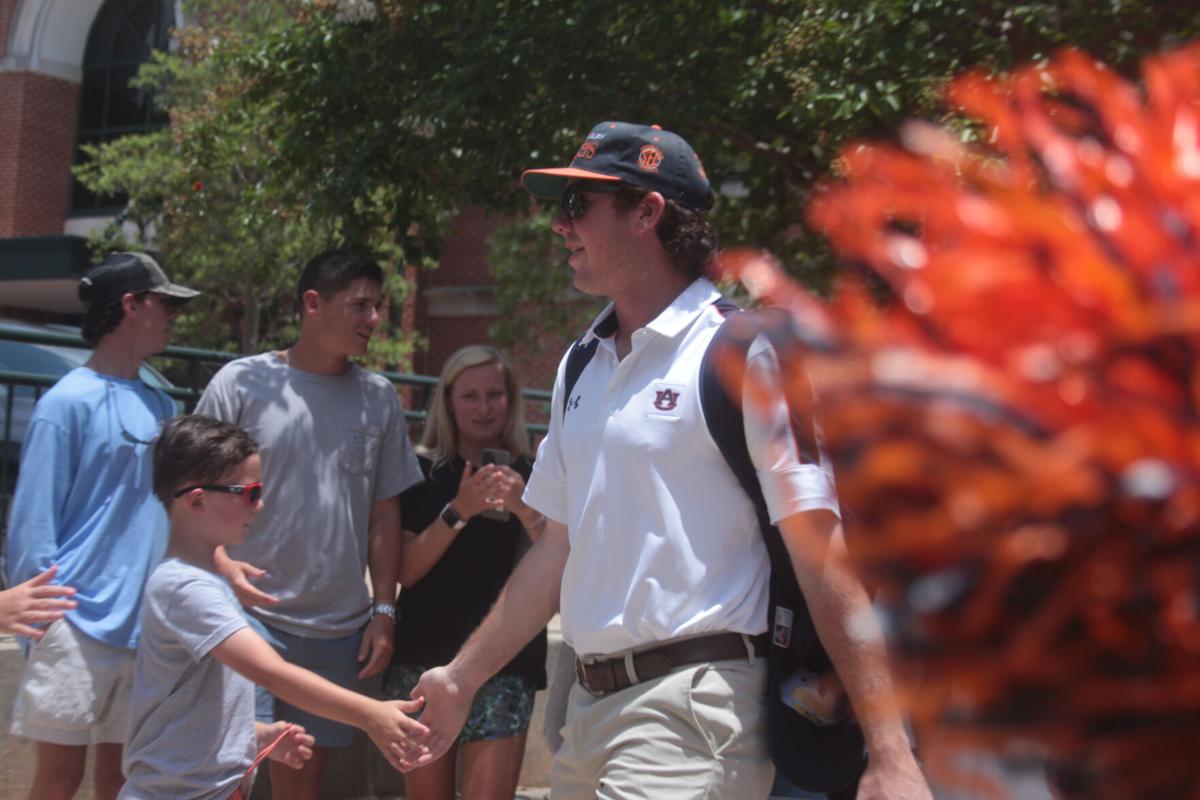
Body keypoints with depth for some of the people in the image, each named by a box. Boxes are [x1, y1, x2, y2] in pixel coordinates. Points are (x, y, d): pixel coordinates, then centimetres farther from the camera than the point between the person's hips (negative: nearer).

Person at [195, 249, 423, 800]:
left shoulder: (379, 399, 9)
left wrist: (383, 610, 8)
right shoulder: (242, 383, -2)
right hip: (252, 614, -4)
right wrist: (222, 563, -17)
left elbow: (385, 513, 13)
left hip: (341, 628, 4)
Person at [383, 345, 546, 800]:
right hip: (424, 659, 1)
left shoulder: (530, 477, 6)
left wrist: (526, 511, -18)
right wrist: (458, 511, -16)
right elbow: (405, 570, -4)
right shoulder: (422, 472, 5)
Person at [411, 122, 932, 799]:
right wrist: (462, 678, 20)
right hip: (589, 706, 7)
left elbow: (822, 552, -15)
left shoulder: (743, 353, -9)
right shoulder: (582, 369, 14)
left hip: (694, 710, -7)